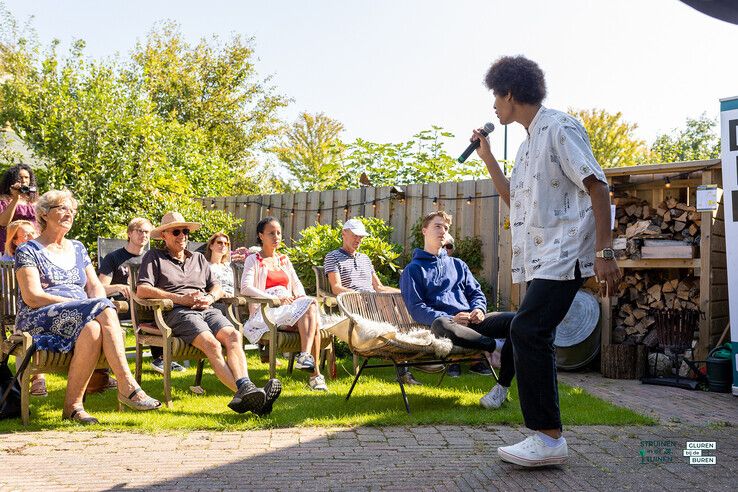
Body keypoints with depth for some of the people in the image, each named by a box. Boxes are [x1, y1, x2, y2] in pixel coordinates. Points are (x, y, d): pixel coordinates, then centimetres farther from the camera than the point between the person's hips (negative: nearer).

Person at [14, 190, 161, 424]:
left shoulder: (77, 248, 24)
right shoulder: (28, 251, 6)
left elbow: (95, 287, 17)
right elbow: (32, 297, -7)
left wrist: (99, 305, -10)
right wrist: (87, 306, -17)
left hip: (81, 319, 5)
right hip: (40, 322, -5)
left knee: (93, 329, -35)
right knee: (103, 310, -34)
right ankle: (127, 385, -34)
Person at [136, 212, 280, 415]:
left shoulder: (198, 258, 33)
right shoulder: (154, 257, 16)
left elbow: (217, 287, 28)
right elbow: (142, 290, 1)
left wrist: (210, 298, 1)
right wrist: (180, 299, -8)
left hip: (207, 309, 5)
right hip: (177, 312, -5)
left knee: (233, 336, -29)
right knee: (212, 344, -33)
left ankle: (245, 389, -48)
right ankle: (244, 392, -49)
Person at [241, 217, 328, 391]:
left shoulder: (284, 260, 28)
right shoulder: (254, 260, 9)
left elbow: (297, 283, 23)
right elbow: (245, 288, -7)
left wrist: (300, 296, -3)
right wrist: (275, 299, -19)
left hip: (289, 307, 5)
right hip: (265, 311, -5)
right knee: (310, 305, -31)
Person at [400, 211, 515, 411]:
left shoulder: (457, 264, 30)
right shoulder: (413, 270, 12)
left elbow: (477, 293, 23)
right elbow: (416, 308, -1)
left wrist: (478, 309, -2)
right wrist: (450, 318, -15)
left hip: (472, 322, 5)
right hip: (447, 321, -4)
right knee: (440, 326, -42)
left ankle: (502, 386, -20)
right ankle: (494, 346, -24)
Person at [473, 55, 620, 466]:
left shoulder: (560, 128, -7)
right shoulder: (528, 144, 22)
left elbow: (598, 187, -13)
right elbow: (513, 197, 32)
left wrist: (605, 251, -20)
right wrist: (487, 158, 24)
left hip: (565, 254, -10)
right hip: (540, 258, 10)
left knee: (527, 331, -20)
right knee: (534, 339, 6)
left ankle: (549, 438, -14)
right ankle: (547, 438, 13)